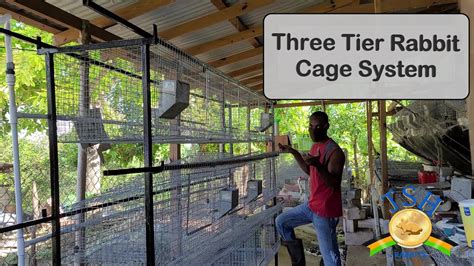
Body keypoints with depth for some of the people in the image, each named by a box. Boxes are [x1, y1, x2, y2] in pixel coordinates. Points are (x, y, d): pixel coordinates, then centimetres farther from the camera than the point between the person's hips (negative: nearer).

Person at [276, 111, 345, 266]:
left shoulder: (335, 151, -19)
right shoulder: (315, 146, 9)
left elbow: (334, 183, -25)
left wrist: (318, 165, -40)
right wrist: (294, 152, 12)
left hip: (326, 211, -9)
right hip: (311, 205, 9)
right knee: (281, 222, 16)